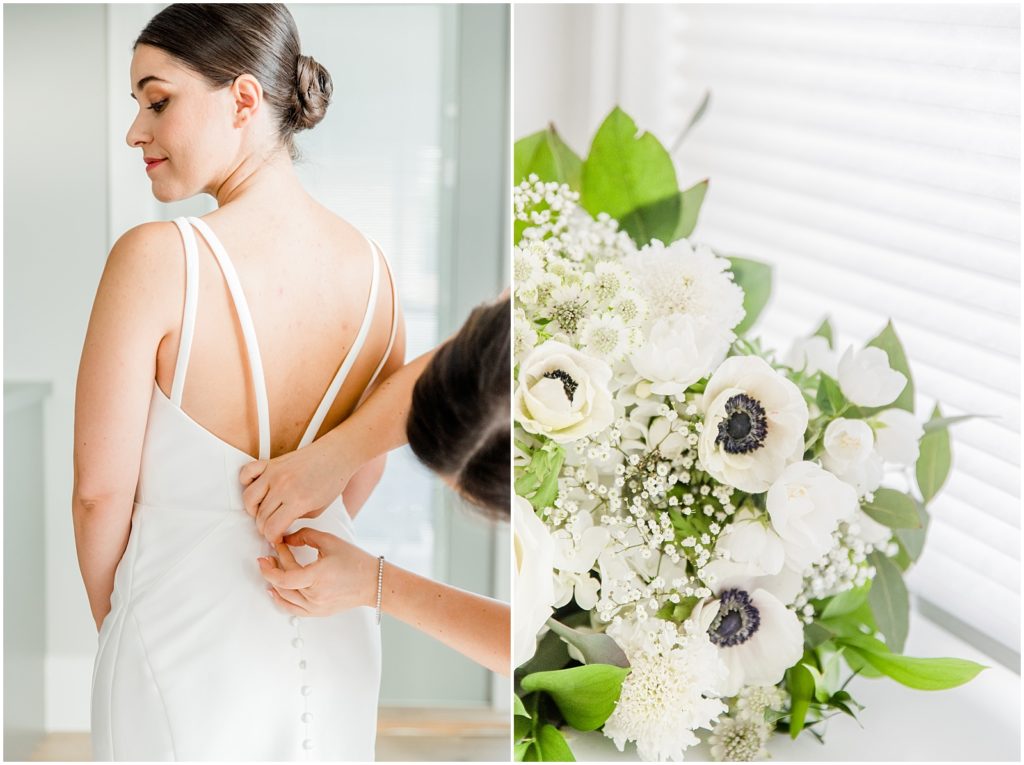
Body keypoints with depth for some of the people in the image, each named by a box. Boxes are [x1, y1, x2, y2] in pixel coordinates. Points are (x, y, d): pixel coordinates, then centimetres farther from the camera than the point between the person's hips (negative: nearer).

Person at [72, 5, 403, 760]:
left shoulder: (157, 259, -21)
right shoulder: (372, 265, -5)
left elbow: (102, 489, -14)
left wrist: (110, 615, 4)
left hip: (189, 650, -4)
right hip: (334, 644, 5)